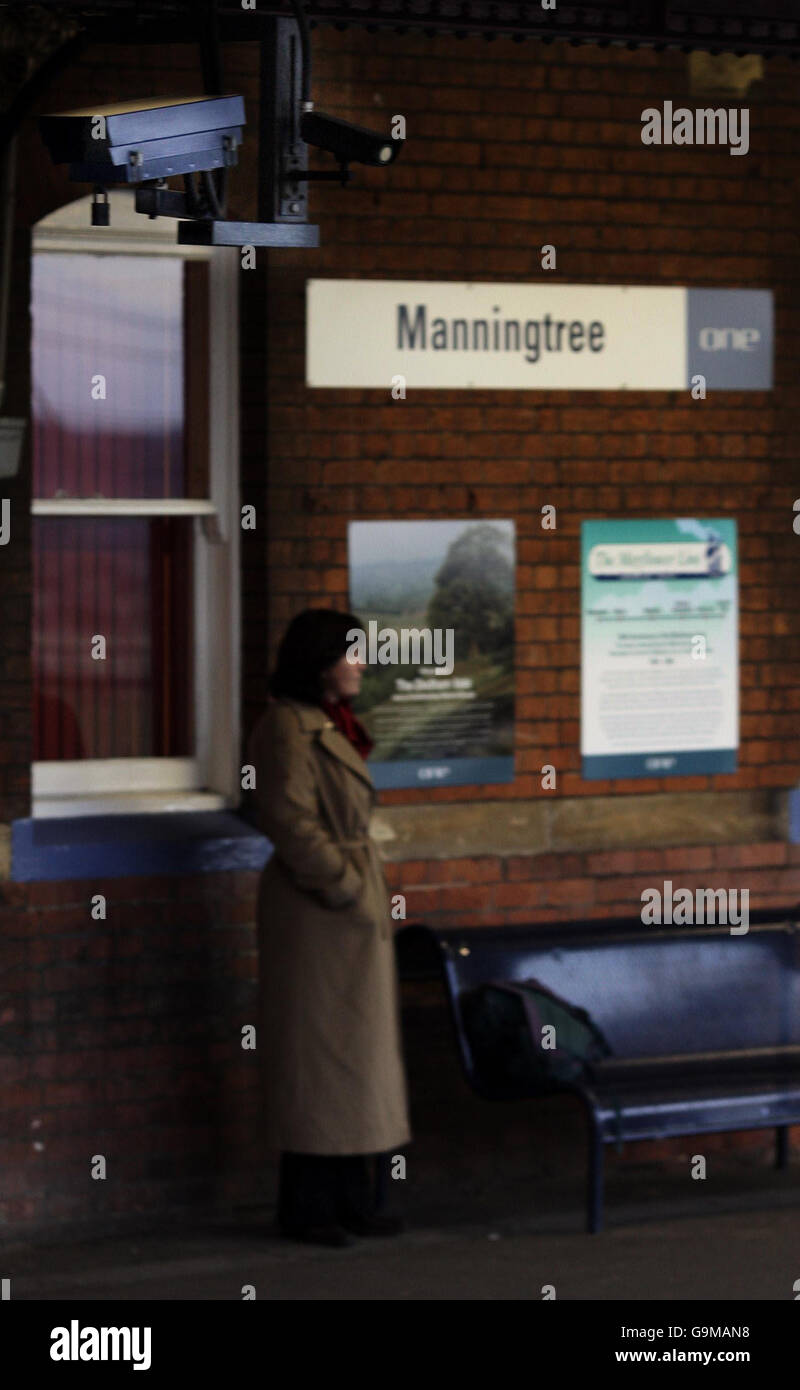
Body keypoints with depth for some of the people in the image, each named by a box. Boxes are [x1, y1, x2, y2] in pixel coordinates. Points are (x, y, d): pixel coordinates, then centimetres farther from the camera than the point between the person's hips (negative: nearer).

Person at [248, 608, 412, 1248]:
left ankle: (354, 1199, 19)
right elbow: (292, 824, -21)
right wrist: (346, 889, -17)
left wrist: (369, 889, 13)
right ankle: (308, 1208, 4)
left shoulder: (332, 725, 15)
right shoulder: (289, 728, -15)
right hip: (315, 910, -10)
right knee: (319, 1054, -3)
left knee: (358, 1051, 12)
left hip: (355, 901, 10)